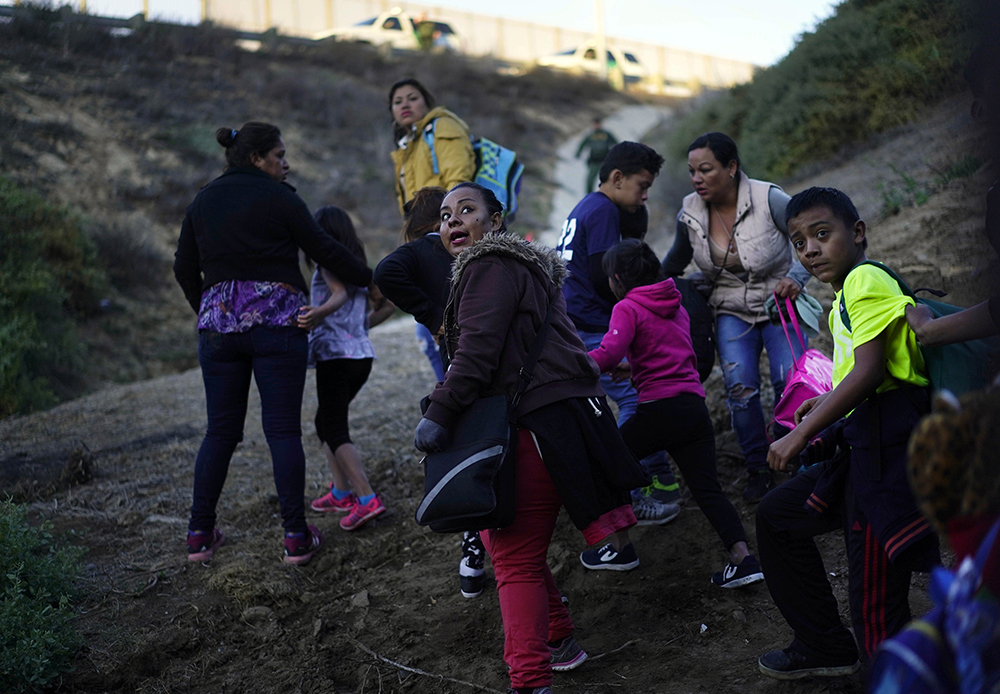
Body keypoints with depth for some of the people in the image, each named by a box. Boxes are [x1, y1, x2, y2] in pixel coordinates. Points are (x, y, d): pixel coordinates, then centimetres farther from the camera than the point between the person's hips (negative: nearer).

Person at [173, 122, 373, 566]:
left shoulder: (203, 201, 13)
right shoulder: (278, 197, -3)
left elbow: (184, 268, 16)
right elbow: (325, 250, 0)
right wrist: (369, 279, 12)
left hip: (218, 324, 5)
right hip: (277, 322, -4)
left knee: (220, 430, 10)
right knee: (283, 429, -2)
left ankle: (200, 534, 10)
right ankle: (296, 537, -3)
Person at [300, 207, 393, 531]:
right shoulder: (358, 265, 17)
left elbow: (339, 295, -24)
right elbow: (387, 305, 19)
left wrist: (318, 314, -42)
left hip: (336, 355, -8)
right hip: (362, 354, 8)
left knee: (335, 431, -6)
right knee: (326, 421, 21)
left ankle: (367, 499, -17)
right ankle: (341, 492, 20)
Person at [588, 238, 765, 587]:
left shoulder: (627, 308, -4)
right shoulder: (675, 305, 19)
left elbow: (608, 353, -20)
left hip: (661, 408, -7)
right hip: (696, 406, 7)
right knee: (707, 488, 4)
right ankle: (742, 557, -9)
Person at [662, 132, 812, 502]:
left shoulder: (769, 199, -19)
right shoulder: (690, 214, -7)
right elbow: (675, 263, 12)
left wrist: (796, 278, -24)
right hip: (731, 311, 3)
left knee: (790, 381, -18)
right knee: (740, 387, -14)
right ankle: (758, 469, 2)